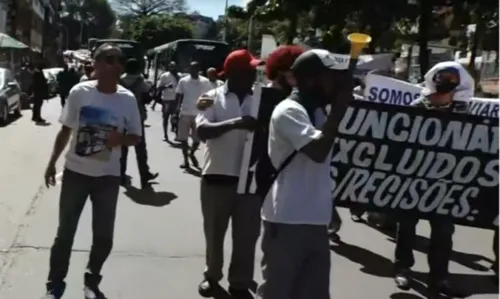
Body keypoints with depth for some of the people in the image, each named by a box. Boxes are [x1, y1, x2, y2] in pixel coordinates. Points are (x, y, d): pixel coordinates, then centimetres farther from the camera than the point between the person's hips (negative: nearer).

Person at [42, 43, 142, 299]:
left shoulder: (128, 99, -7)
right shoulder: (79, 92, -8)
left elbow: (136, 137, 1)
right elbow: (65, 130, 2)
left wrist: (121, 139, -21)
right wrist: (52, 163, 4)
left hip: (108, 176, 1)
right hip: (75, 172, -1)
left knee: (104, 235, 9)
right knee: (65, 231, 9)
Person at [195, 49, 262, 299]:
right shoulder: (213, 97, -2)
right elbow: (202, 131, -17)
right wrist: (234, 123, -32)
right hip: (217, 176, -1)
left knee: (247, 234, 7)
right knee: (214, 232, 14)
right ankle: (212, 275, 35)